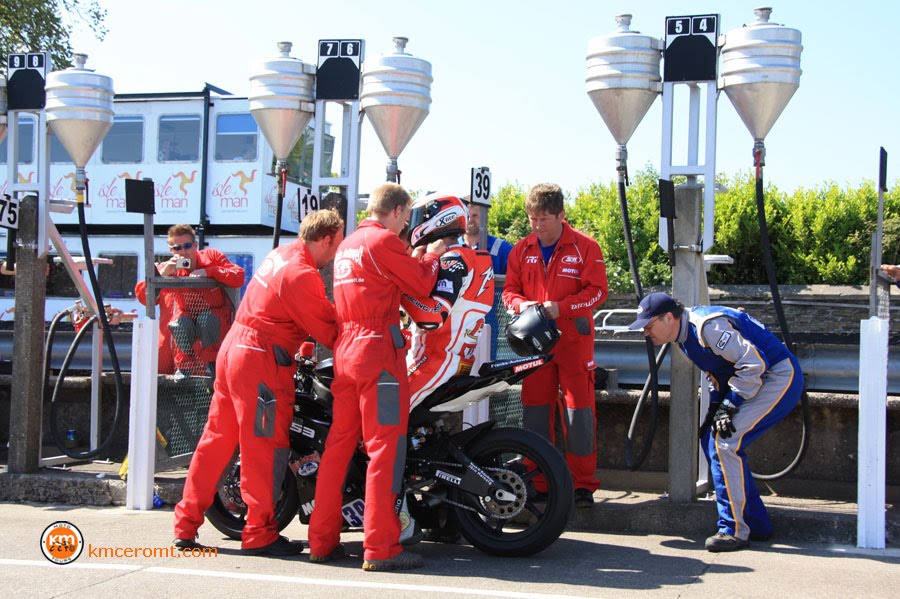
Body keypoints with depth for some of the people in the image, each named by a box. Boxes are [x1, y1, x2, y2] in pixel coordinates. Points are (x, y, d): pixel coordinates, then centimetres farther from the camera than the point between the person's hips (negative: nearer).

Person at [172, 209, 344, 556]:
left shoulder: (282, 254, 12)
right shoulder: (301, 275, -17)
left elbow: (316, 312, 17)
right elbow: (328, 332, -13)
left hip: (234, 347, 10)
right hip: (262, 361, -10)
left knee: (217, 439, 13)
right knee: (267, 448, -1)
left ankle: (185, 526, 19)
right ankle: (260, 534, 6)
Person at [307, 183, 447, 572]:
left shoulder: (347, 244, 20)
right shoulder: (384, 240, -7)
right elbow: (421, 285, -2)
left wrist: (417, 260, 23)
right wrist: (432, 256, 15)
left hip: (344, 348, 9)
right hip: (379, 348, -9)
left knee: (340, 443, 11)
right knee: (385, 446, -8)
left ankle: (322, 541, 14)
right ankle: (380, 548, -9)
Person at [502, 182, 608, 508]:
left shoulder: (585, 247, -4)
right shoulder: (521, 250, 7)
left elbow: (597, 291, -8)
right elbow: (509, 289, 10)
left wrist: (560, 307, -20)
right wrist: (521, 304, -13)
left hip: (574, 339, -3)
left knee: (579, 409, -3)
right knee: (535, 410, 6)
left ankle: (583, 484, 6)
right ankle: (538, 482, 16)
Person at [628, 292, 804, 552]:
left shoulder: (706, 326, -24)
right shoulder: (685, 334, 7)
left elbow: (753, 362, -26)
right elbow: (716, 371, 18)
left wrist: (730, 405, -21)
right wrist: (716, 405, 4)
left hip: (780, 378, -11)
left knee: (725, 442, -18)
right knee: (710, 438, 8)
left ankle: (734, 531, -10)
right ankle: (756, 526, 15)